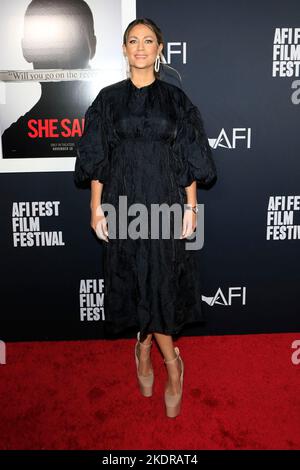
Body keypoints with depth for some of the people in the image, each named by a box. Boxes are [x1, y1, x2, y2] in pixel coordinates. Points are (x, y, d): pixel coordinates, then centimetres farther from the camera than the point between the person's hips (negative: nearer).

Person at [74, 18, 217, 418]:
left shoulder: (175, 99, 4)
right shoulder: (109, 98, 5)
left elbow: (189, 160, 2)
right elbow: (97, 159, 4)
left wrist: (191, 206, -3)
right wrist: (97, 207, -2)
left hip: (166, 200, 0)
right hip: (123, 201, 1)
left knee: (163, 279, 0)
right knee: (135, 279, 4)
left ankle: (145, 347, 24)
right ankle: (171, 362, 23)